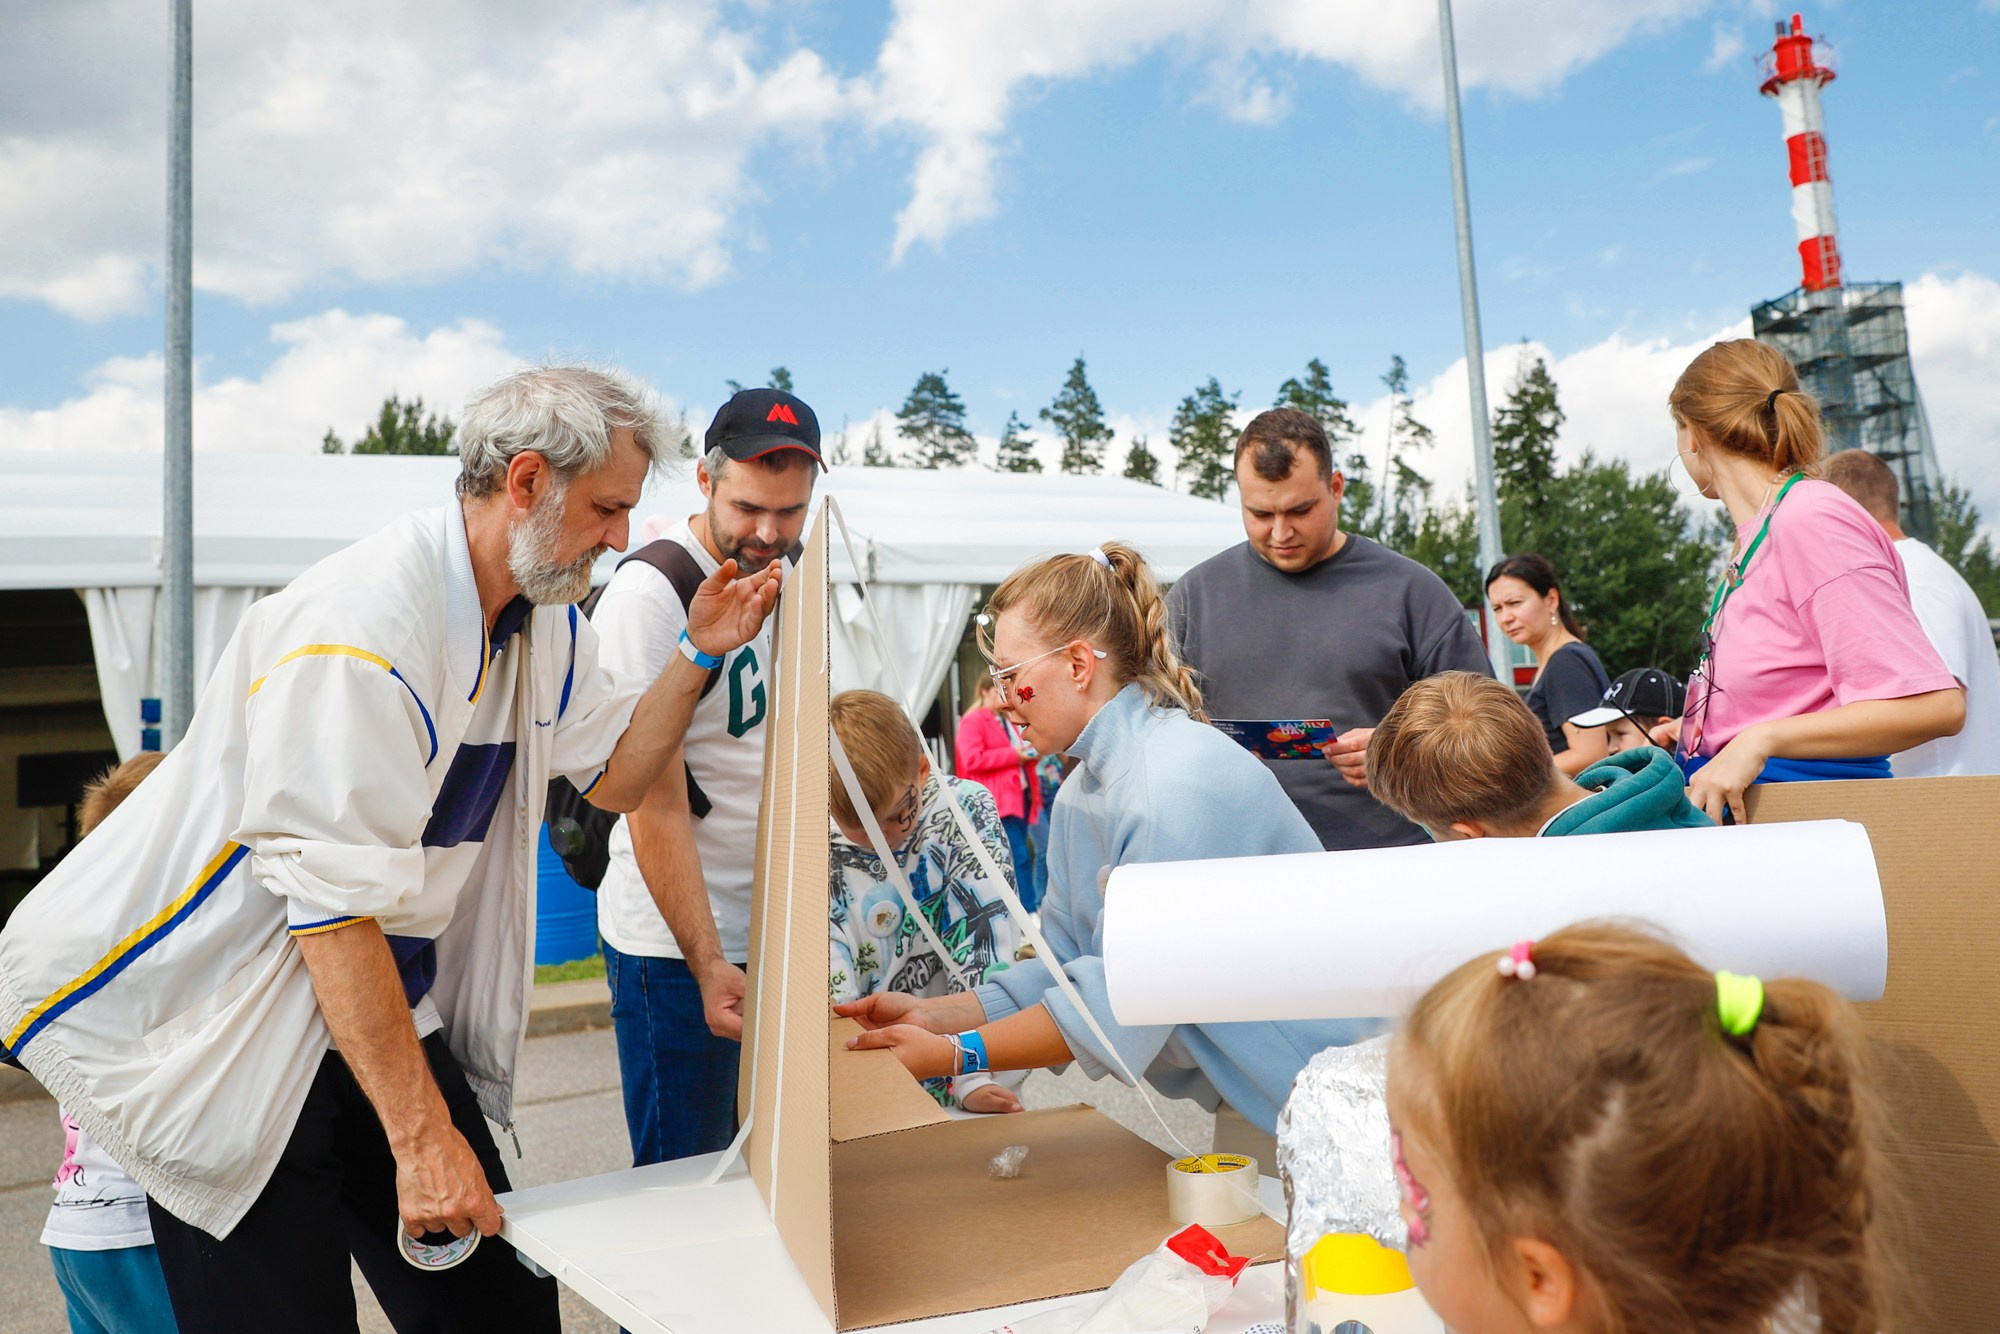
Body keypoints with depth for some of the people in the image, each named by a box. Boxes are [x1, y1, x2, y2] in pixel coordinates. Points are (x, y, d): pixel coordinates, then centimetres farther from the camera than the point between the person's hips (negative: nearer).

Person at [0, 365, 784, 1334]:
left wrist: (699, 654, -3)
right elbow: (333, 907, -27)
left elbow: (613, 777, 12)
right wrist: (422, 1136, -25)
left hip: (386, 1001, 8)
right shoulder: (362, 630, -26)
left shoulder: (545, 623, 3)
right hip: (226, 1031, -7)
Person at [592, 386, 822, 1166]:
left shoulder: (784, 574, 7)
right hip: (678, 942, -7)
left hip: (772, 925, 7)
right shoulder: (649, 596, -16)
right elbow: (656, 805, -18)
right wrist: (707, 962, -20)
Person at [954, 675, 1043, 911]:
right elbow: (972, 760, -19)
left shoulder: (1007, 720, 22)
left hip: (1021, 794, 9)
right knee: (1019, 857, -13)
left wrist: (1027, 753, 10)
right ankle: (1029, 910, -10)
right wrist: (1013, 754, -17)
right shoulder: (972, 721, -7)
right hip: (1000, 800, -9)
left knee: (1016, 857, 10)